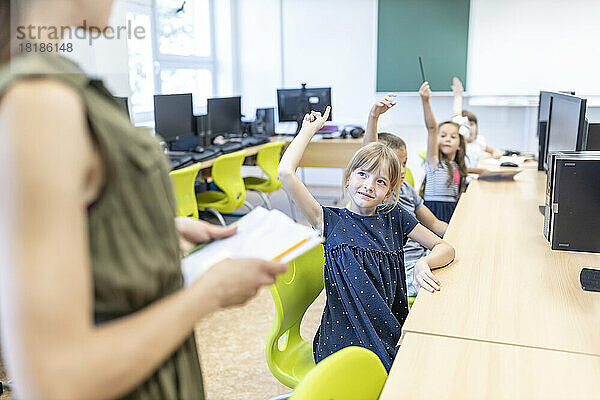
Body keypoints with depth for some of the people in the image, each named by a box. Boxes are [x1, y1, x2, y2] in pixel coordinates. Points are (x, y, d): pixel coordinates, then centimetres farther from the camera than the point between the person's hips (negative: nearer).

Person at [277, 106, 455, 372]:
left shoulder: (394, 217, 7)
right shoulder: (331, 221, -4)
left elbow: (445, 248, 11)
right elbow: (285, 173, -16)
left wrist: (423, 264, -12)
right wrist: (309, 130, -1)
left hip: (390, 336, 4)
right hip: (343, 341, -4)